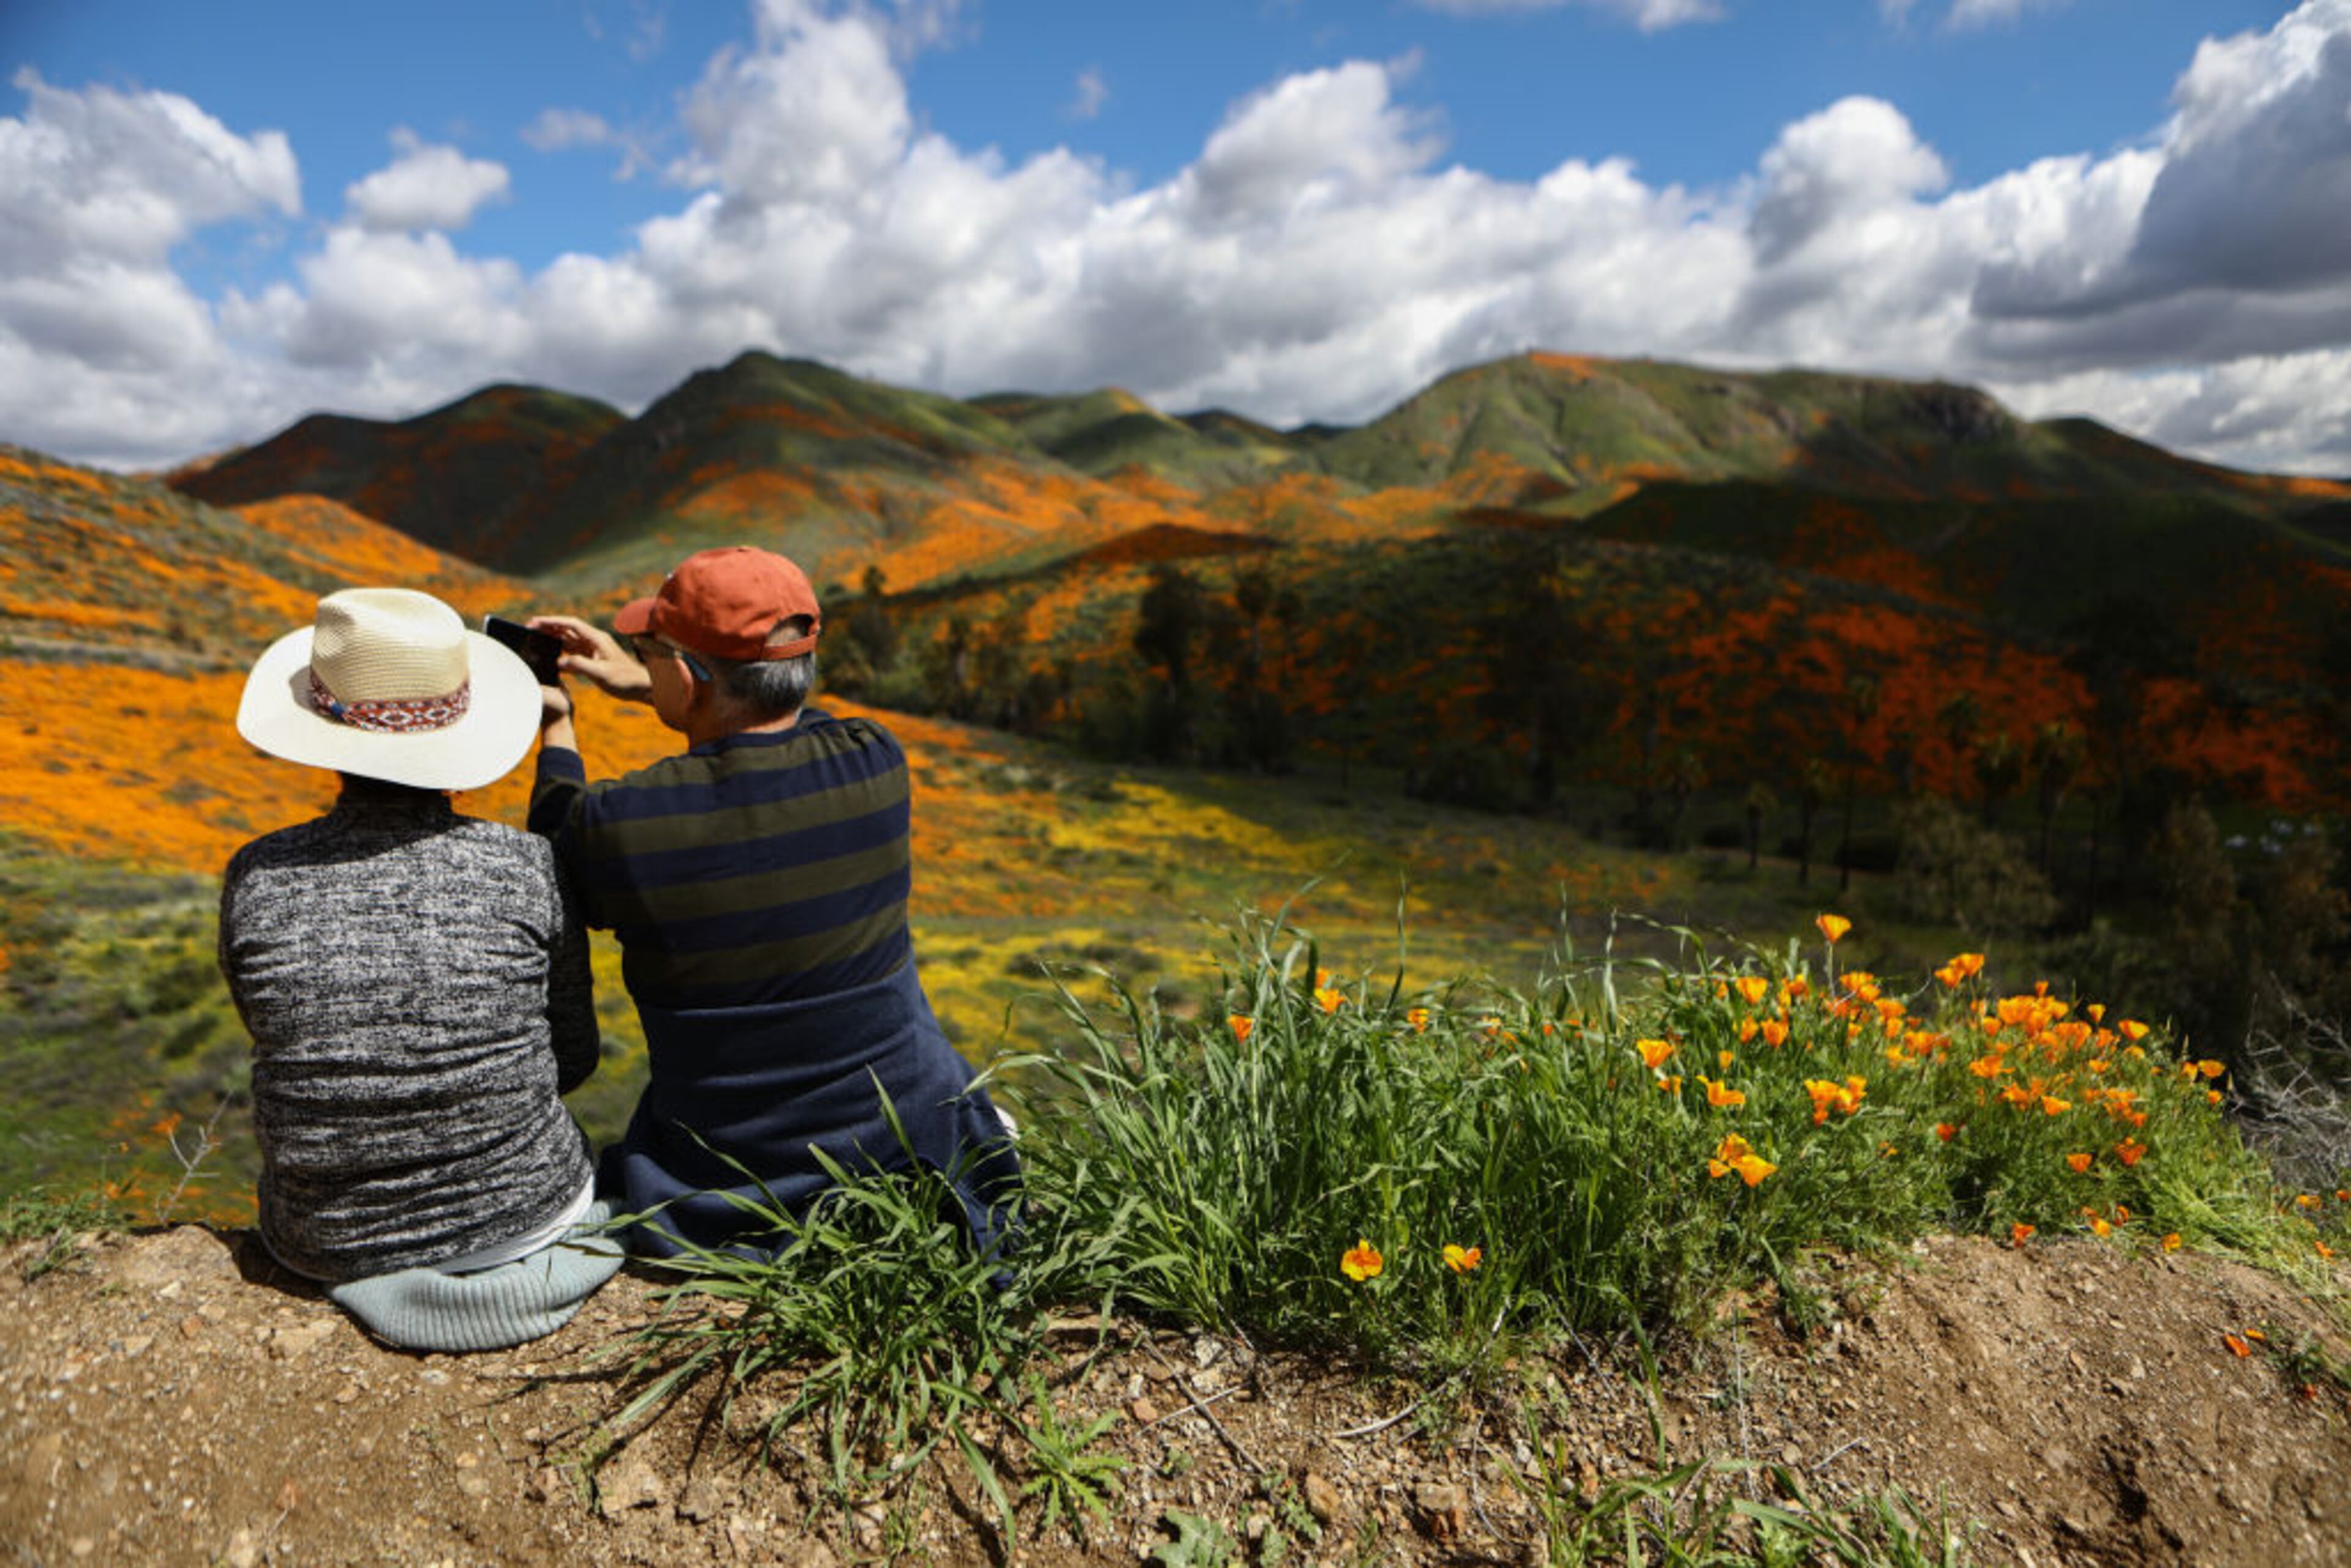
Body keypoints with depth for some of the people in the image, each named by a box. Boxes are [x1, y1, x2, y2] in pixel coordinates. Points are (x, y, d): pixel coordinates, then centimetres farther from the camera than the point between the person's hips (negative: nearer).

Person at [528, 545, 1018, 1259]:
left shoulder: (617, 821, -22)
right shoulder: (877, 763, -15)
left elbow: (556, 870, 5)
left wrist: (556, 730, 18)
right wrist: (639, 684, 16)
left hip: (730, 1182, -2)